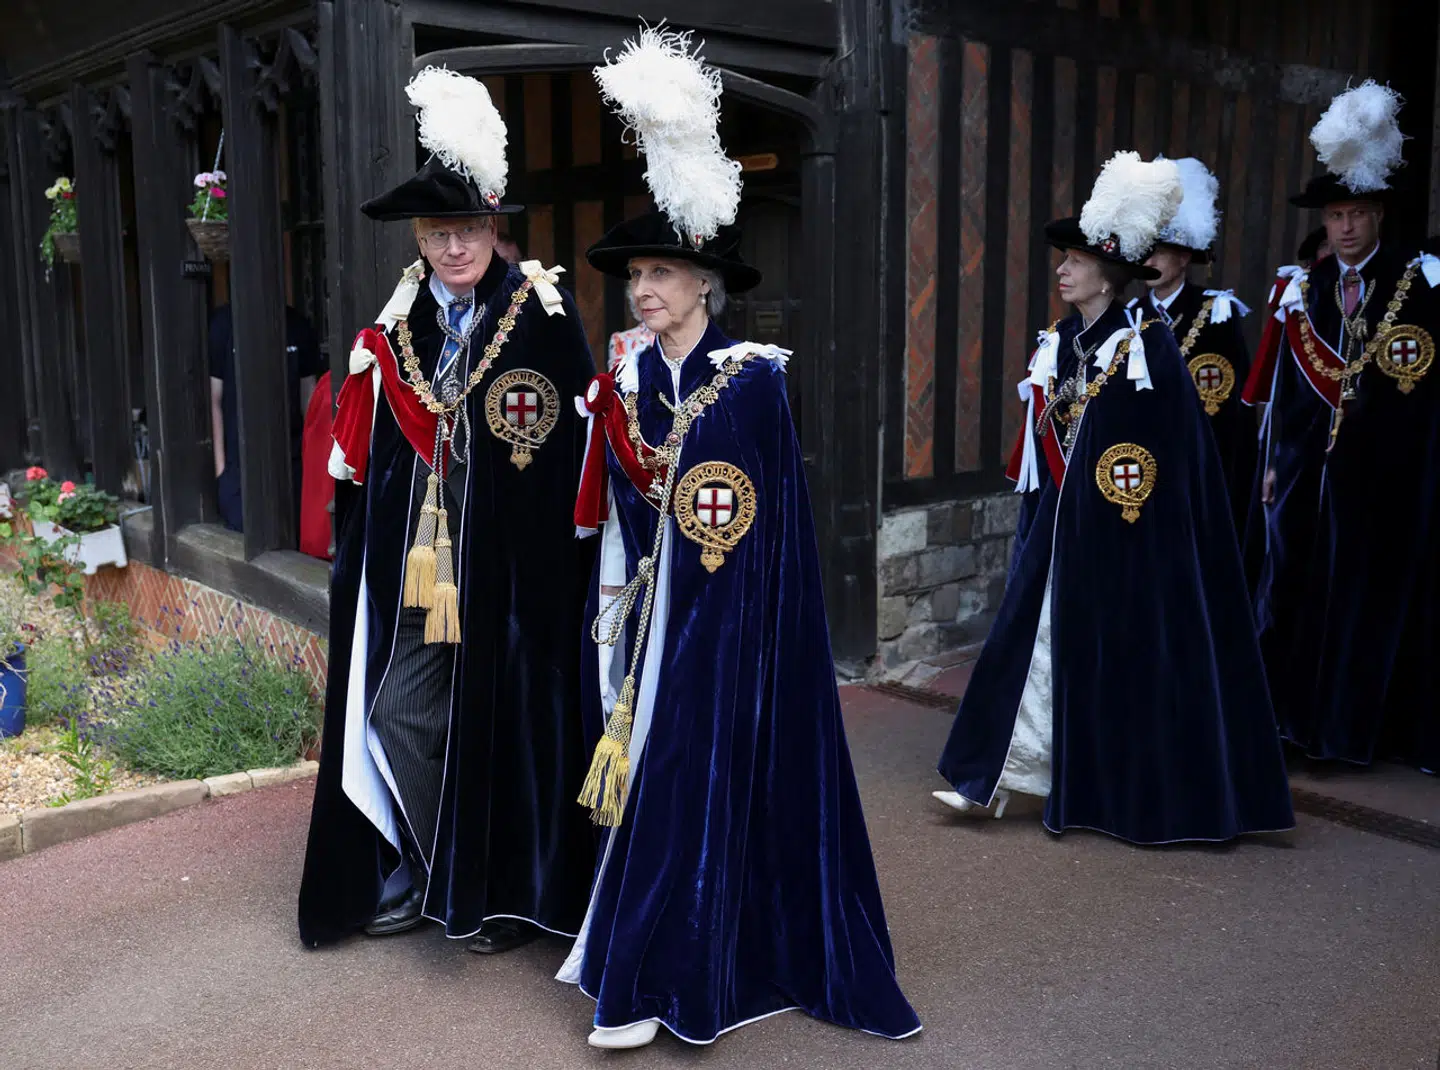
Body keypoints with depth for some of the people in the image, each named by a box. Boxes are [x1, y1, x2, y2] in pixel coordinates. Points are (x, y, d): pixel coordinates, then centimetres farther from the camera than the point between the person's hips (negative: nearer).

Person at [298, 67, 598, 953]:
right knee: (401, 714, 6)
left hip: (510, 567, -4)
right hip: (414, 568, 5)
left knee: (506, 715, 3)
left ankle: (513, 895, 21)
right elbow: (365, 451, 19)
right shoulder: (399, 323, 10)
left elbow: (580, 441, -9)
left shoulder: (544, 312, -5)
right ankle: (417, 877, 26)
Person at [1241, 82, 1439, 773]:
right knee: (1296, 591, 2)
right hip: (1310, 465, 3)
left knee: (1380, 594, 4)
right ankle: (1297, 717, 14)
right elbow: (1283, 382, 10)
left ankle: (1370, 725, 16)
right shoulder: (1303, 289, 9)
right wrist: (1274, 459, 7)